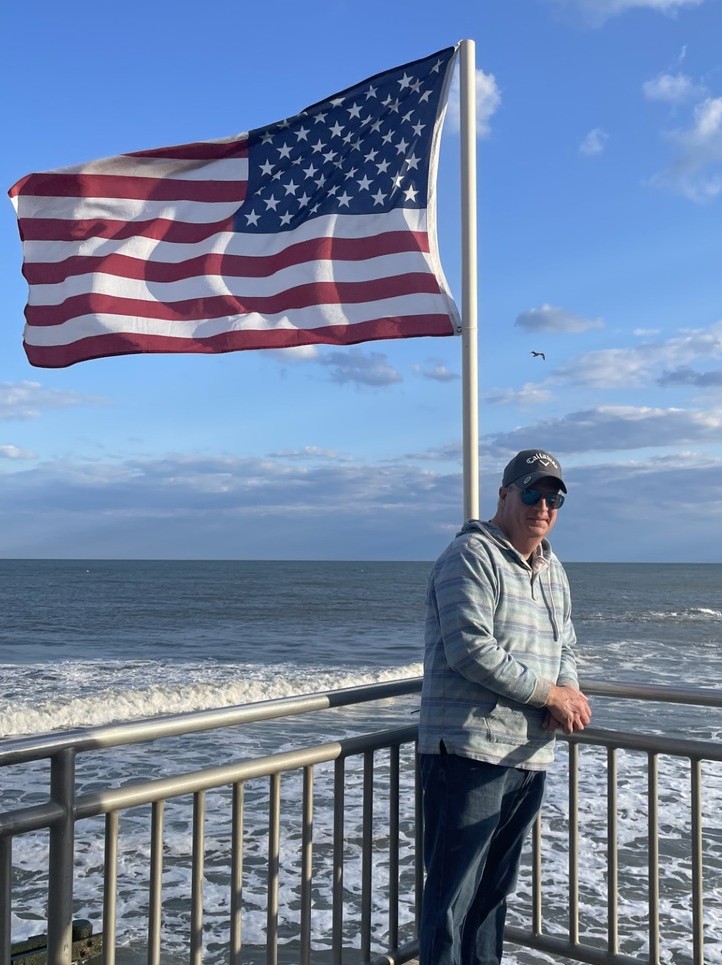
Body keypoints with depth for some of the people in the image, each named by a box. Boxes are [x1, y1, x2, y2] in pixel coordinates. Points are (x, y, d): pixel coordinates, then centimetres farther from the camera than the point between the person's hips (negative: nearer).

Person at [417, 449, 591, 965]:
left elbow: (566, 645, 22)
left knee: (496, 889, 19)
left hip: (530, 756, 8)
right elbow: (471, 649, -20)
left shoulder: (553, 570, 17)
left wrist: (569, 690, -1)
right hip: (469, 751, -8)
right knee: (454, 894, -3)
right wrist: (550, 694, -15)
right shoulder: (471, 556, -10)